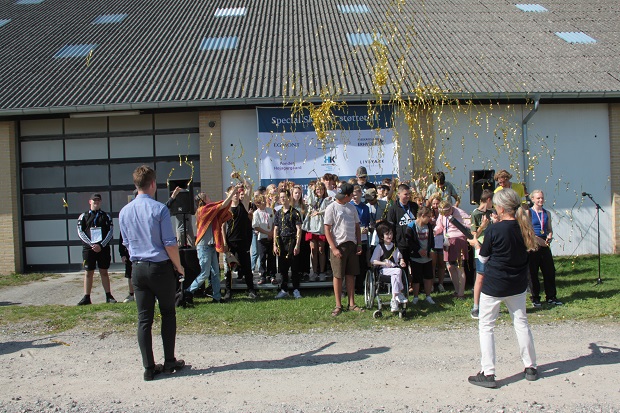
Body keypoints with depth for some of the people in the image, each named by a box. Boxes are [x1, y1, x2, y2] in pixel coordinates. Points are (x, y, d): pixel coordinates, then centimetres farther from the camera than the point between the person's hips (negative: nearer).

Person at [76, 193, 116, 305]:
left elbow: (110, 232, 1)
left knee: (104, 272, 5)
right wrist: (91, 244, -12)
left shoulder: (106, 216, 8)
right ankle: (86, 297, 8)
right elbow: (80, 232, 1)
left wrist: (101, 245, -11)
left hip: (103, 248, 0)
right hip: (88, 248, 0)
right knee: (89, 273, 3)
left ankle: (108, 296, 9)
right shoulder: (83, 216, 8)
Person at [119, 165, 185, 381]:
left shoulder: (124, 212, 4)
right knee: (168, 314, 11)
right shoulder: (159, 209, -12)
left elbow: (127, 243, 13)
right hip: (161, 267, -4)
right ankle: (169, 362, 18)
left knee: (144, 319, 7)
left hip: (138, 268, 4)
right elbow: (170, 244, -12)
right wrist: (179, 267, 0)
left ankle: (149, 368, 12)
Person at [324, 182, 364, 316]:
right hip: (338, 245, -5)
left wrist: (359, 244, 6)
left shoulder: (352, 208, 12)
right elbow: (327, 230, -10)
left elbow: (357, 227, 16)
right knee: (338, 276, 1)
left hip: (352, 245, 5)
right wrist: (334, 248, -15)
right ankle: (338, 305, 9)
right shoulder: (332, 207, -7)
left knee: (351, 275, 9)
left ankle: (352, 304, 16)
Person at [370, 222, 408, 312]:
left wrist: (402, 262, -3)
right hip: (384, 270, -4)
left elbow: (400, 257, 21)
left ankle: (394, 300, -26)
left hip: (395, 268, 4)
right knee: (398, 271, -30)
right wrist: (384, 263, -20)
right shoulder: (380, 247, -3)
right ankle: (399, 294, -25)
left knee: (394, 276, -31)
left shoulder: (395, 246, 12)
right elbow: (372, 261, -6)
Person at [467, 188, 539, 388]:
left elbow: (483, 258, -9)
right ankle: (531, 367, 27)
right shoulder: (523, 227, -4)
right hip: (517, 285, 6)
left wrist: (476, 244, 11)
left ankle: (487, 373, 4)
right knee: (521, 323, 18)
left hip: (494, 285, -6)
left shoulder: (494, 230, -20)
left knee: (486, 327, 4)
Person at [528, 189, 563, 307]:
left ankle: (551, 297, 18)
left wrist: (549, 236, -4)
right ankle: (535, 298, 13)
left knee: (549, 271, 6)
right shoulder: (529, 212, -2)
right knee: (533, 273, 3)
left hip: (545, 245, 4)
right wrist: (536, 238, -17)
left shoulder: (547, 213, 12)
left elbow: (550, 229, 17)